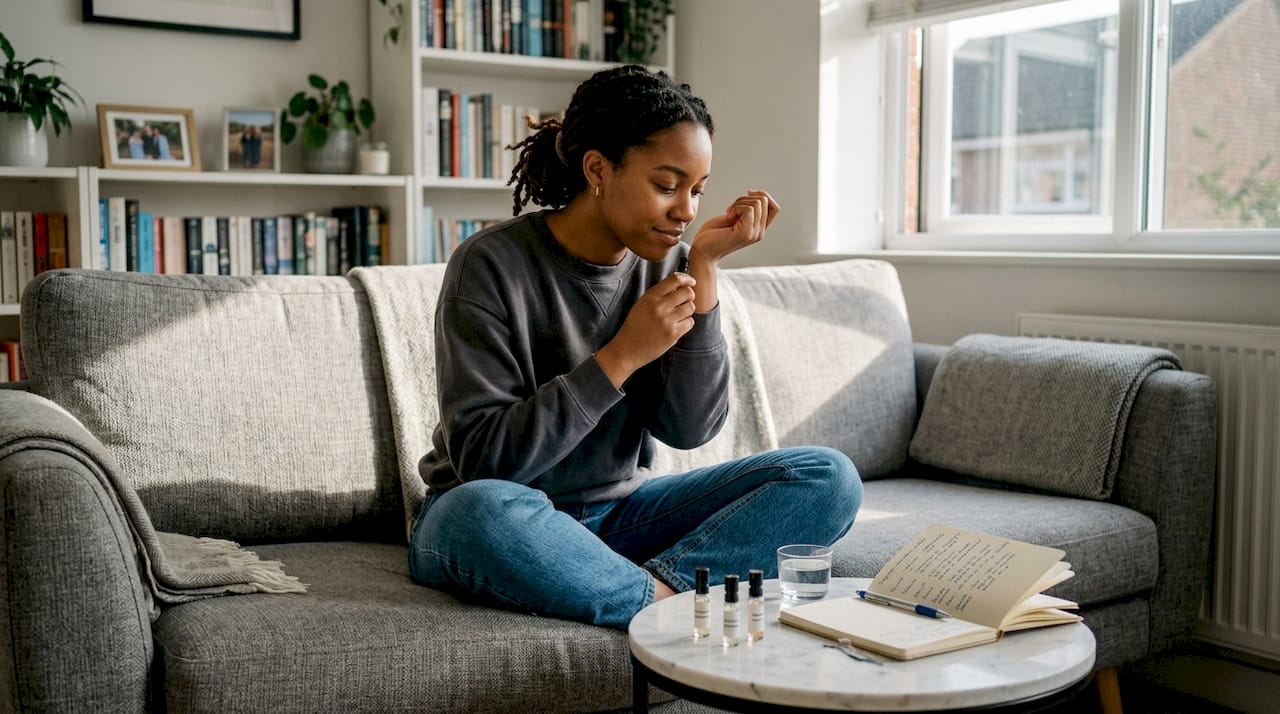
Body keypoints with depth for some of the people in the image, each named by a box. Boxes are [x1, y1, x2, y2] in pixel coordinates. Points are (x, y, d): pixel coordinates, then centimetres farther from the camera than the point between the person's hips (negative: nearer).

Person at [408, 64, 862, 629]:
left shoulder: (666, 262, -1)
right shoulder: (491, 265, -15)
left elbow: (690, 428, -8)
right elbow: (483, 457, -19)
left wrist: (703, 268, -13)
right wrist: (622, 356, -24)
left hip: (617, 512, 5)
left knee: (828, 477, -10)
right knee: (483, 509, -41)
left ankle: (656, 585, -27)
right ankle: (673, 606, -23)